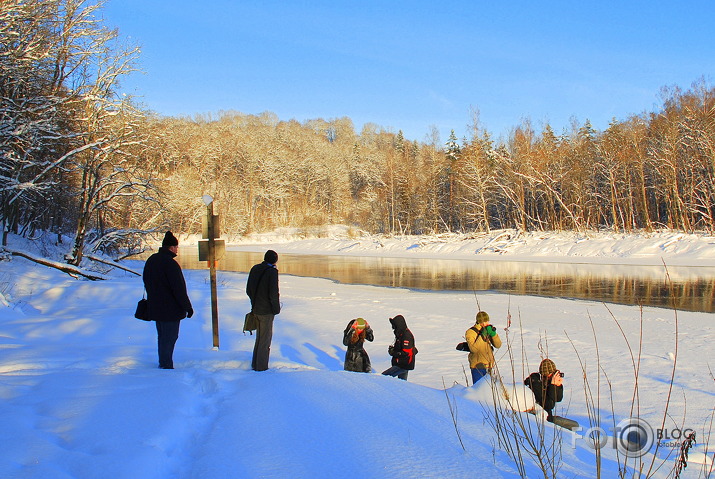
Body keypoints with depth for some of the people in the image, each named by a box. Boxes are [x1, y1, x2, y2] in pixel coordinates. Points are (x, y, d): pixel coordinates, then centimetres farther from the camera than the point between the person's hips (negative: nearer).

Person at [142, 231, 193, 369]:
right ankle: (166, 366, 2)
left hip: (155, 307, 9)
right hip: (171, 310, -9)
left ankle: (162, 363, 28)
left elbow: (146, 282, 20)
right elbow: (179, 289, -21)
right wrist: (187, 307, -14)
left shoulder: (151, 260, 9)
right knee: (169, 337, -1)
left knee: (162, 336, 19)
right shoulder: (170, 263, -20)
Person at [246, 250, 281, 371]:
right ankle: (261, 366, 9)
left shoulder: (255, 269, 4)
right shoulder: (272, 271, -16)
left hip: (256, 309, 7)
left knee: (259, 336, 19)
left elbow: (248, 290, 10)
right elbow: (273, 293, -20)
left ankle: (255, 363, 26)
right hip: (266, 311, -7)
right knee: (265, 338, 4)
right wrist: (276, 308, -8)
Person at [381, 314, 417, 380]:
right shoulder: (401, 334, 11)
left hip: (404, 365, -10)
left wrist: (393, 353, -17)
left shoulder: (406, 336, -21)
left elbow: (406, 353, -25)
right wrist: (393, 348, 4)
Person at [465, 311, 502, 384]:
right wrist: (482, 336, -23)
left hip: (489, 365, 5)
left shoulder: (488, 330, 7)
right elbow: (473, 349, -20)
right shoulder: (470, 332, -8)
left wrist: (493, 334, -13)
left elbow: (498, 345, 3)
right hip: (477, 366, -5)